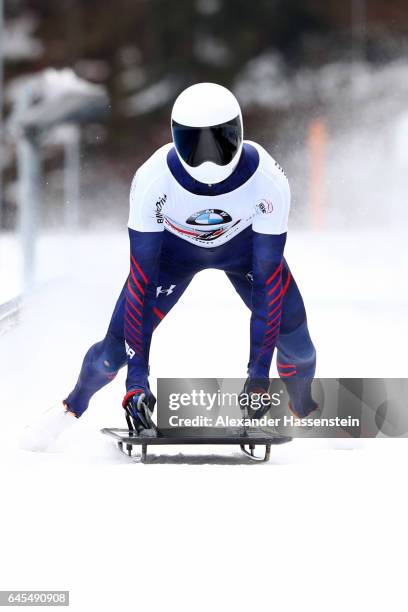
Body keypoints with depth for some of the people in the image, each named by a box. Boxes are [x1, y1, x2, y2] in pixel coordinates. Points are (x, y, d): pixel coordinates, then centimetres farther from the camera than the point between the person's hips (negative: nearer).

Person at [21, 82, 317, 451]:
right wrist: (137, 378, -37)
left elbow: (266, 280, -29)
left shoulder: (268, 182, -37)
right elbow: (140, 279, -34)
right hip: (172, 244, 0)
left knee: (295, 344, -13)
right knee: (118, 347, -10)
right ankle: (72, 407, 21)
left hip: (245, 243, 1)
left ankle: (309, 414, 20)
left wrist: (259, 372, -32)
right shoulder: (153, 180, -38)